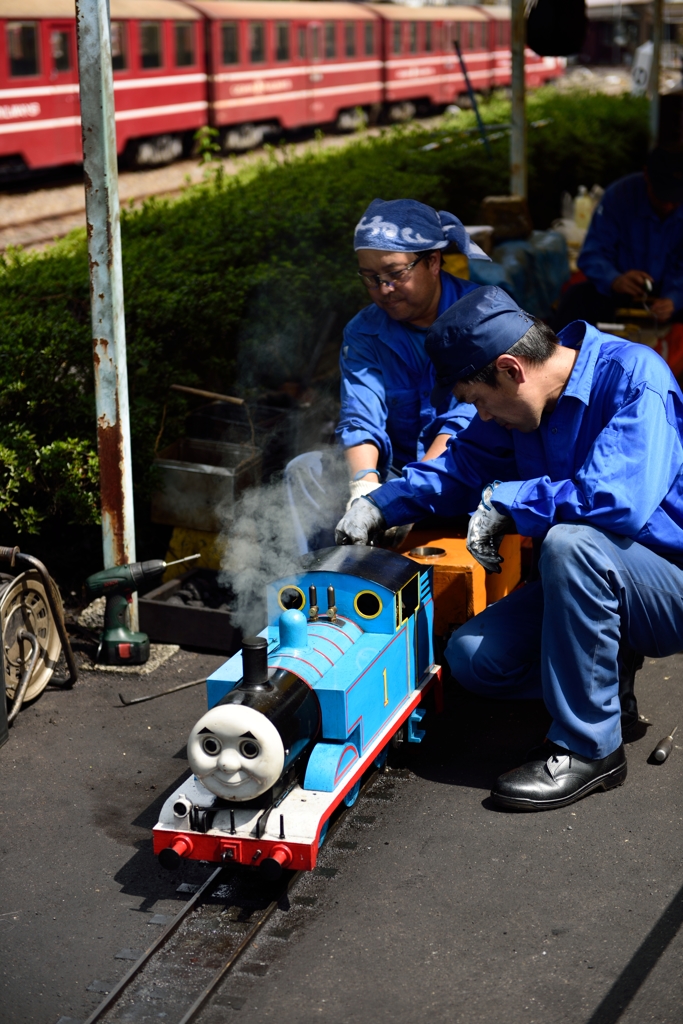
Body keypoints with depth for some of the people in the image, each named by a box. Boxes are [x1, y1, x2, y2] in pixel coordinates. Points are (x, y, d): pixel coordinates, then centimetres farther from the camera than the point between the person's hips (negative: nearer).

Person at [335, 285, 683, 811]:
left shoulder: (634, 377, -23)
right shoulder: (520, 404, 2)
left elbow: (620, 500, -36)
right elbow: (463, 467, 19)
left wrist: (506, 501, -22)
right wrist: (379, 505, 5)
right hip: (587, 578, 7)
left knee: (570, 541, -36)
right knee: (471, 657, -10)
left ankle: (588, 747, -23)